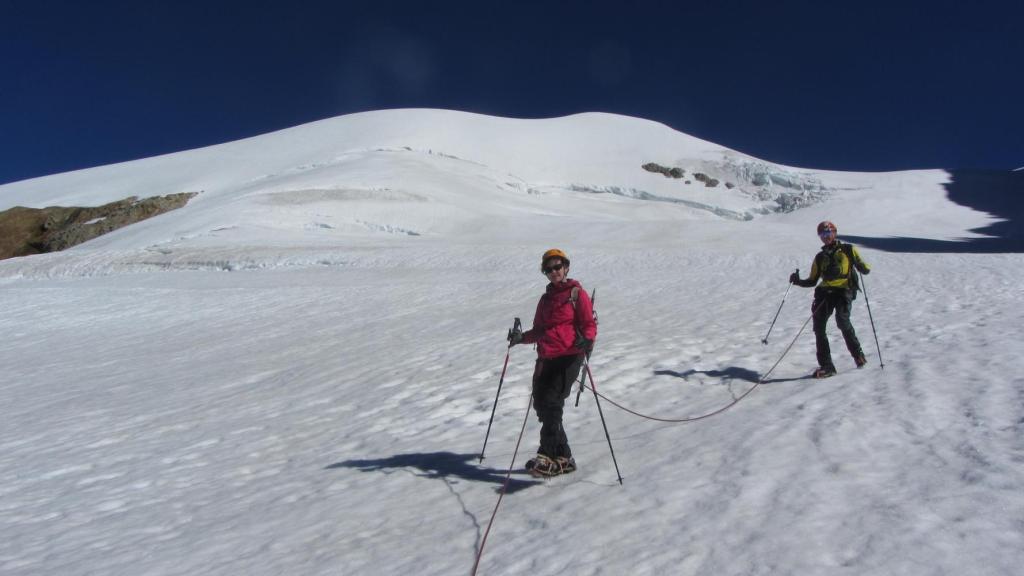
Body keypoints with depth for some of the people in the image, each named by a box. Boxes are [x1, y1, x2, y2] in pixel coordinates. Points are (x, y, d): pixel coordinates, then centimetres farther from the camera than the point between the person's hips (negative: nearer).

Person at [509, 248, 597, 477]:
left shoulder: (577, 294, 2)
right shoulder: (546, 298, 21)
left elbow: (589, 325, -3)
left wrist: (586, 340, -24)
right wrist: (522, 337, 5)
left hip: (569, 357, -7)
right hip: (546, 357, 7)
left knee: (551, 403, -18)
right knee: (541, 404, 2)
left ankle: (550, 456, -17)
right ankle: (562, 457, 12)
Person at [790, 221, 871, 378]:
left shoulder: (848, 250, 11)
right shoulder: (820, 257, 21)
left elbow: (863, 268, 6)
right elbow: (812, 281, 21)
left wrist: (865, 269, -17)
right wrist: (798, 281, 4)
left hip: (844, 290, -4)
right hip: (825, 293, 4)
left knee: (842, 320, -28)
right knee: (818, 327, -10)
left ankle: (857, 353, -4)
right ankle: (826, 366, -5)